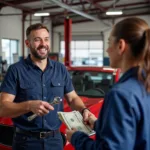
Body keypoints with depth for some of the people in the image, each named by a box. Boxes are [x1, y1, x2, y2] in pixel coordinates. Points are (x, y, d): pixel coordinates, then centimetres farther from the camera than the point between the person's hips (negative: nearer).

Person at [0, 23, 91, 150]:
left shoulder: (61, 69, 6)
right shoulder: (16, 70, -7)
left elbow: (73, 98, 12)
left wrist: (83, 110, -9)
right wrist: (29, 105, -28)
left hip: (55, 139, 4)